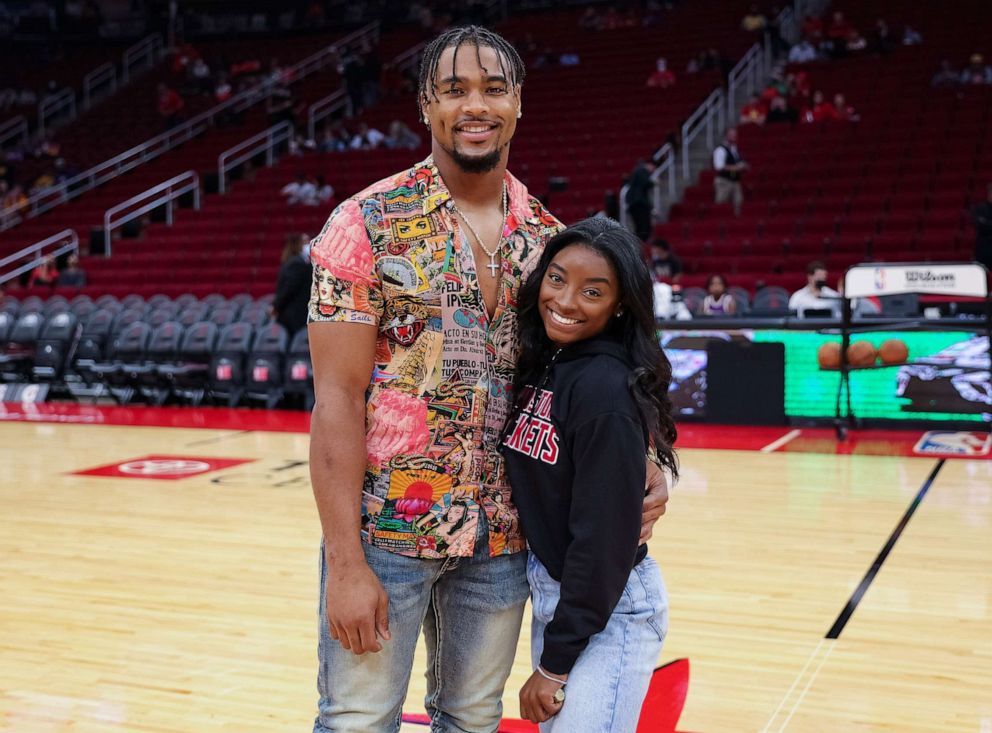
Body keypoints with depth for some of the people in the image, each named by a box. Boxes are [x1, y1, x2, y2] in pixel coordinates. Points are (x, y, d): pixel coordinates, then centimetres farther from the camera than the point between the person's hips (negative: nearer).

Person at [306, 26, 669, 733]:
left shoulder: (548, 236, 5)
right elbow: (338, 397, -11)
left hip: (503, 537, 4)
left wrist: (640, 462, -7)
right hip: (384, 529, -4)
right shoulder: (369, 222, -8)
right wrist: (345, 560, -15)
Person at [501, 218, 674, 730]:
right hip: (548, 590, 8)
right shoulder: (539, 365, 3)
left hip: (606, 610, -8)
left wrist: (555, 662, -16)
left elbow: (605, 535, -21)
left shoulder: (606, 387, -22)